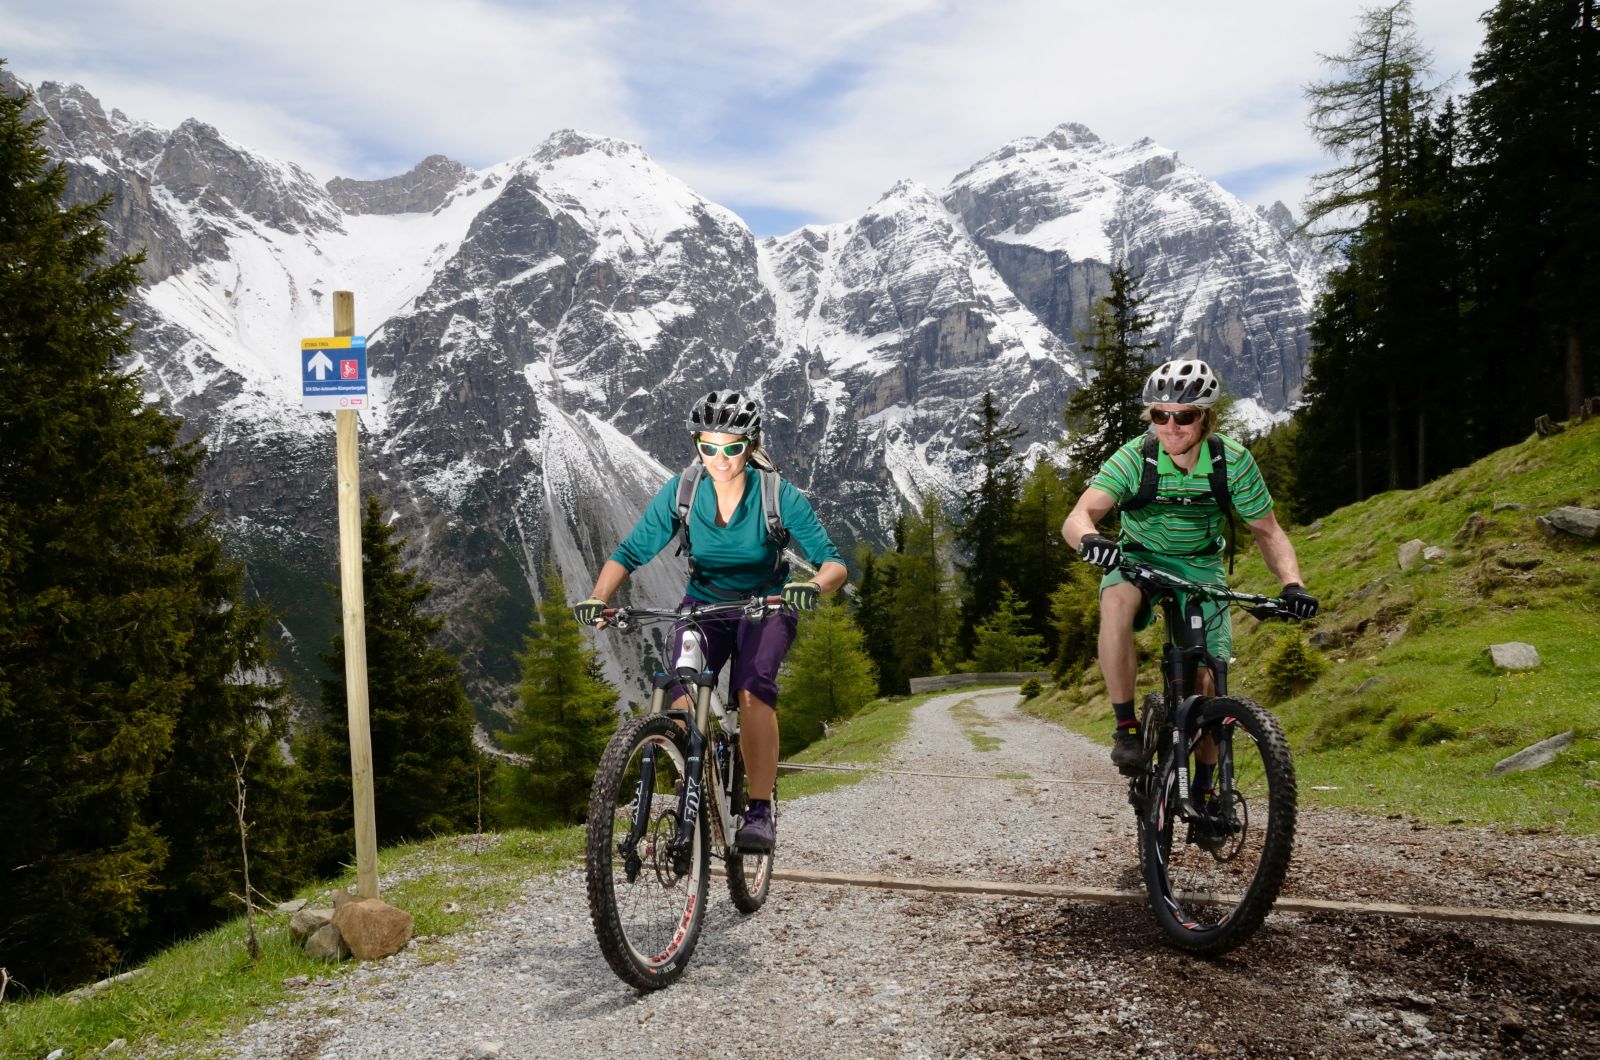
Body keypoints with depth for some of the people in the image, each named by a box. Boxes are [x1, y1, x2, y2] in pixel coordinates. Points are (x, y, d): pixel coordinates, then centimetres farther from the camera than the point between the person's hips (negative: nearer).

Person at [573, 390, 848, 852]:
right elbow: (631, 552, -16)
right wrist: (597, 598, -34)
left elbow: (834, 562, -23)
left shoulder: (780, 496, -21)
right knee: (681, 694, -23)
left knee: (752, 689, -29)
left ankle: (760, 810, -18)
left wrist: (814, 585, -46)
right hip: (704, 603, 2)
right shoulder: (680, 492, -16)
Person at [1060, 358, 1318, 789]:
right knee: (1116, 600, -38)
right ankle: (1126, 727, -26)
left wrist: (1292, 584, -24)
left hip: (1200, 568, 2)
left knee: (1208, 681, -11)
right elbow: (1075, 519, -35)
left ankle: (1204, 785, 14)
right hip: (1139, 559, -1)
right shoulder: (1135, 458, -23)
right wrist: (1090, 538, -59)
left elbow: (1267, 531, -6)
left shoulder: (1235, 461, -18)